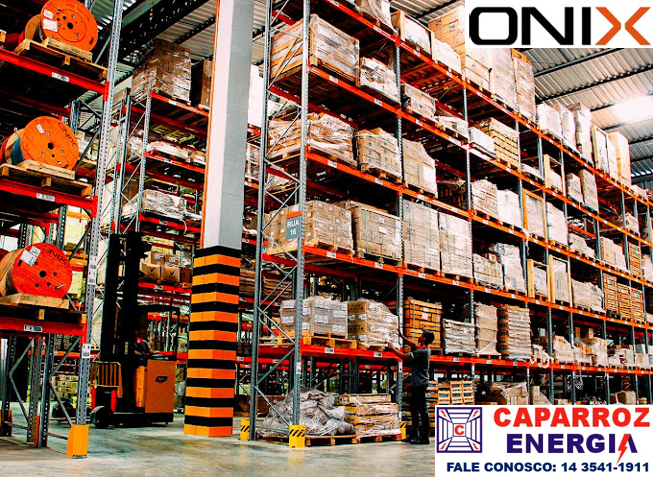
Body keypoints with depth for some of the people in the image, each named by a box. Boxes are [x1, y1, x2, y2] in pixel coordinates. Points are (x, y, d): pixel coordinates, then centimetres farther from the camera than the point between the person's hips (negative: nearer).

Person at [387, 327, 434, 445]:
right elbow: (413, 344, 26)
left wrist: (392, 348, -6)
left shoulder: (422, 351, -20)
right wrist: (401, 336, 23)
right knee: (414, 408, 16)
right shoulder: (425, 349, 9)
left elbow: (404, 356, -18)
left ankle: (425, 437, -3)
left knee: (422, 410, -6)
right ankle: (414, 434, 24)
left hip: (420, 384, -10)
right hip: (416, 383, 10)